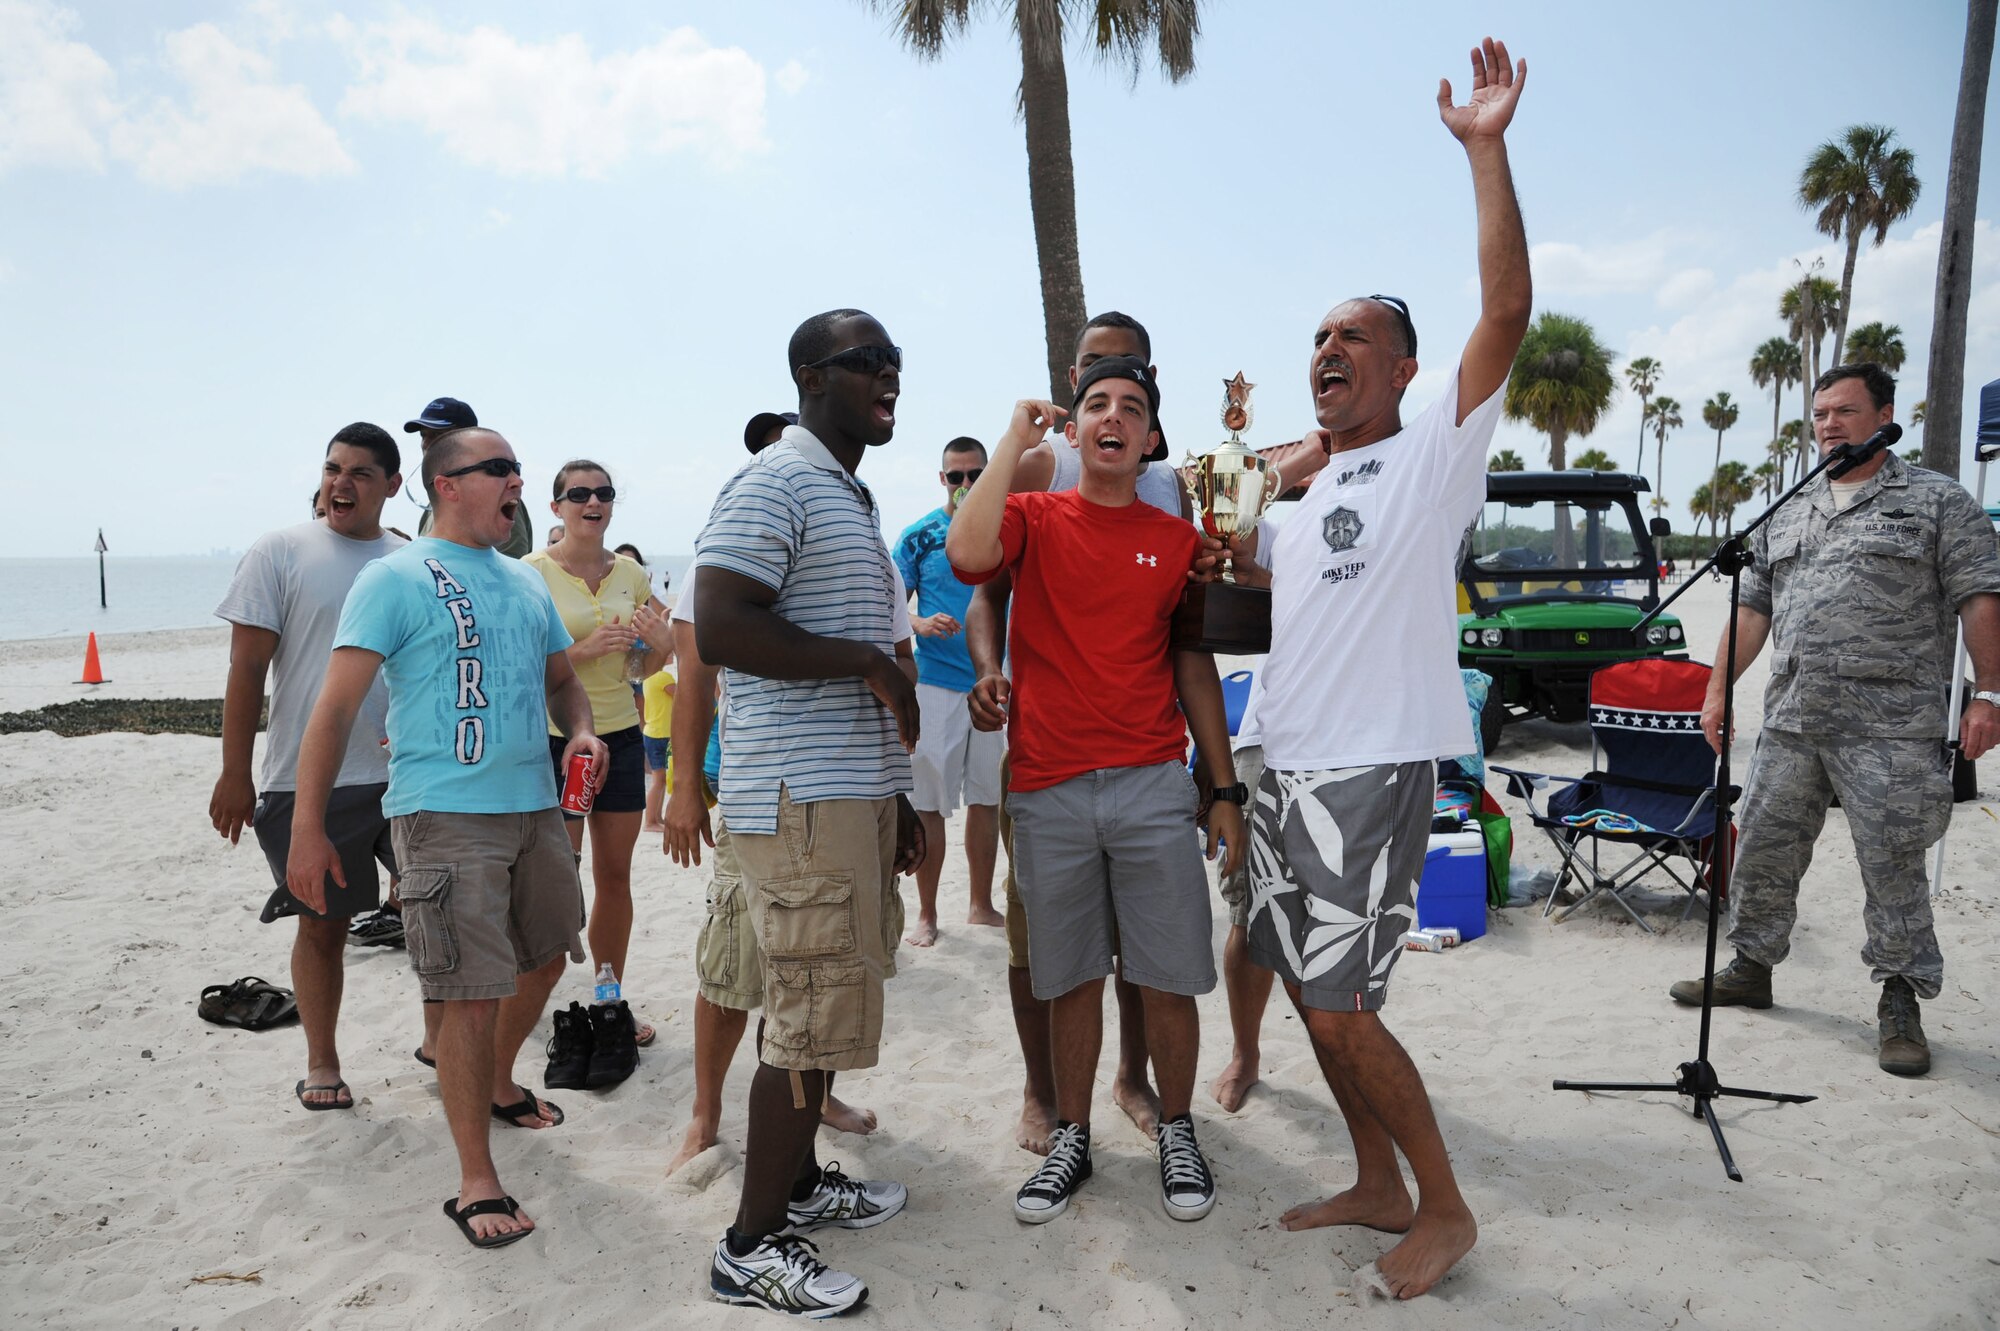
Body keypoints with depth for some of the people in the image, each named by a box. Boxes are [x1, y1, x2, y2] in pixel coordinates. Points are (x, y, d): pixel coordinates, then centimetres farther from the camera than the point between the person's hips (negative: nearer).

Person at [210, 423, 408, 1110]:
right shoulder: (280, 553, -2)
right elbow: (247, 669, -4)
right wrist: (234, 775, -6)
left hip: (406, 776, 3)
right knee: (322, 924, 8)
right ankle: (321, 1061, 25)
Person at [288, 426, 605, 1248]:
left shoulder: (526, 583, 15)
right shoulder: (397, 578, -6)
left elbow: (561, 678, 23)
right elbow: (336, 707, -10)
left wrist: (582, 731, 0)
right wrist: (308, 828, -14)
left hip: (533, 807, 8)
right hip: (445, 813, -7)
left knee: (542, 959, 19)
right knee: (472, 993, -8)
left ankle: (499, 1086, 45)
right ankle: (475, 1183, 5)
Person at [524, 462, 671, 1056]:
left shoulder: (629, 573, 8)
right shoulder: (533, 573, -6)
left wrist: (659, 643, -5)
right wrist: (585, 649, -22)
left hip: (621, 735, 5)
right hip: (557, 738, -5)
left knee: (615, 874, 10)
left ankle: (610, 1002, 22)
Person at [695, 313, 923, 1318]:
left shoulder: (853, 498, 21)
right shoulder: (775, 485, -11)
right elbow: (718, 630, -24)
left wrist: (895, 796, 21)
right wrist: (867, 658, -16)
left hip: (854, 793, 10)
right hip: (800, 798, -10)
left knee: (827, 1001, 17)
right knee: (815, 1013, -6)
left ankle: (796, 1179, 33)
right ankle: (752, 1247, 7)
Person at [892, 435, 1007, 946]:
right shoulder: (919, 535, 2)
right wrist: (923, 625, -17)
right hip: (935, 682, -3)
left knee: (986, 797, 11)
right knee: (929, 802, -1)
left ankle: (981, 905, 24)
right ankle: (927, 915, 10)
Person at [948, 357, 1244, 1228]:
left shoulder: (1177, 540, 8)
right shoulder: (1035, 518, 3)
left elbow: (1195, 669, 11)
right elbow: (967, 552, -21)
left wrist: (1226, 791, 8)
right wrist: (1015, 440, -11)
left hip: (1153, 788, 1)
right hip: (1049, 789, -1)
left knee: (1169, 978, 6)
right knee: (1071, 978, 11)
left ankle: (1177, 1132, 28)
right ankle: (1071, 1139, 29)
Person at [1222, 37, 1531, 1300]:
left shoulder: (1436, 454, -3)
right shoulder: (1303, 500, 18)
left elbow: (1508, 310, -17)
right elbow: (1230, 559, 37)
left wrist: (1487, 149, -18)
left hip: (1375, 768, -8)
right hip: (1287, 767, 8)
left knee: (1342, 1008, -8)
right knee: (1313, 994, 13)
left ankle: (1446, 1207, 13)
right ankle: (1379, 1186, 30)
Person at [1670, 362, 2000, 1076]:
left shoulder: (1938, 501, 3)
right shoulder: (1786, 517, 17)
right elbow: (1751, 609, 18)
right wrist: (1717, 690, 12)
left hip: (1891, 729, -5)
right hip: (1790, 722, 5)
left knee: (1892, 866, 0)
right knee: (1762, 849, 9)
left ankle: (1900, 1003, 14)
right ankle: (1751, 968, 25)